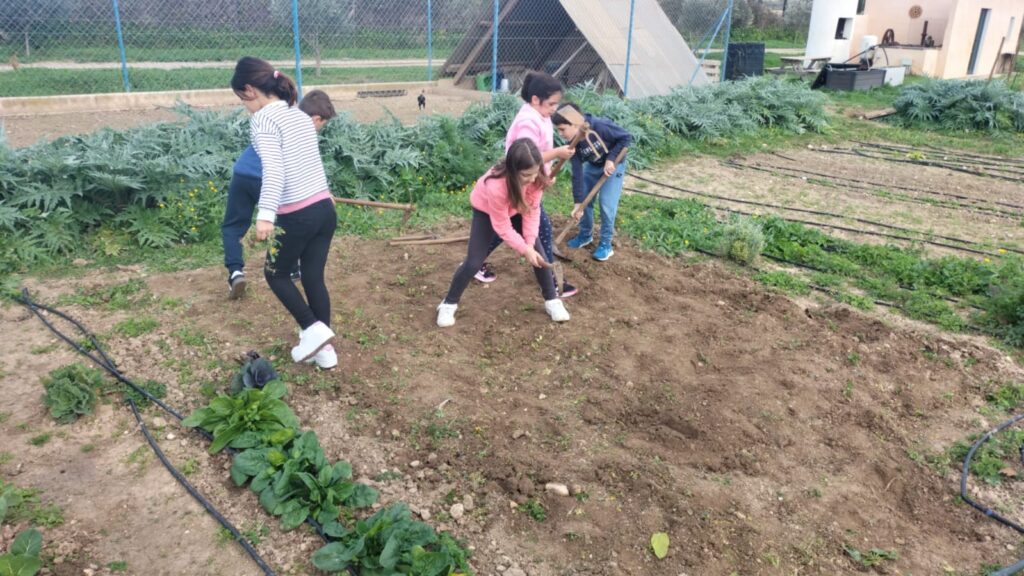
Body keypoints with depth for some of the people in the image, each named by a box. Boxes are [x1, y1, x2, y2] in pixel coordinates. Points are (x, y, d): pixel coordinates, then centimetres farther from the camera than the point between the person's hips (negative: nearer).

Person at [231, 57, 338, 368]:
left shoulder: (263, 119, -10)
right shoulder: (301, 116, 14)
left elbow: (273, 169, -25)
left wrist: (265, 214, -33)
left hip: (296, 217, -7)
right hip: (325, 209, 7)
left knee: (276, 274, 16)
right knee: (314, 277, 15)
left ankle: (313, 330, 8)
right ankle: (324, 347, 21)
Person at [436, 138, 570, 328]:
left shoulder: (537, 174, -32)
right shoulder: (496, 186, -45)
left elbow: (533, 209, -19)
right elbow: (502, 227, -30)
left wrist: (530, 243, -25)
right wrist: (524, 249, -28)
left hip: (516, 208, 4)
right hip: (486, 210, -4)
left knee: (538, 251, -4)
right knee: (474, 262, -8)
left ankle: (552, 300, 12)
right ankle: (449, 304, 12)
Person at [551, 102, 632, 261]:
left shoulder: (600, 126, -36)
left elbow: (626, 137, -23)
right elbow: (577, 174, -17)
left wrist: (611, 159, -29)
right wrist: (578, 203, -18)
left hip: (613, 165, -5)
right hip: (592, 166, 5)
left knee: (606, 203, -9)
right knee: (584, 200, 8)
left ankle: (605, 243, 7)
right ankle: (586, 235, 30)